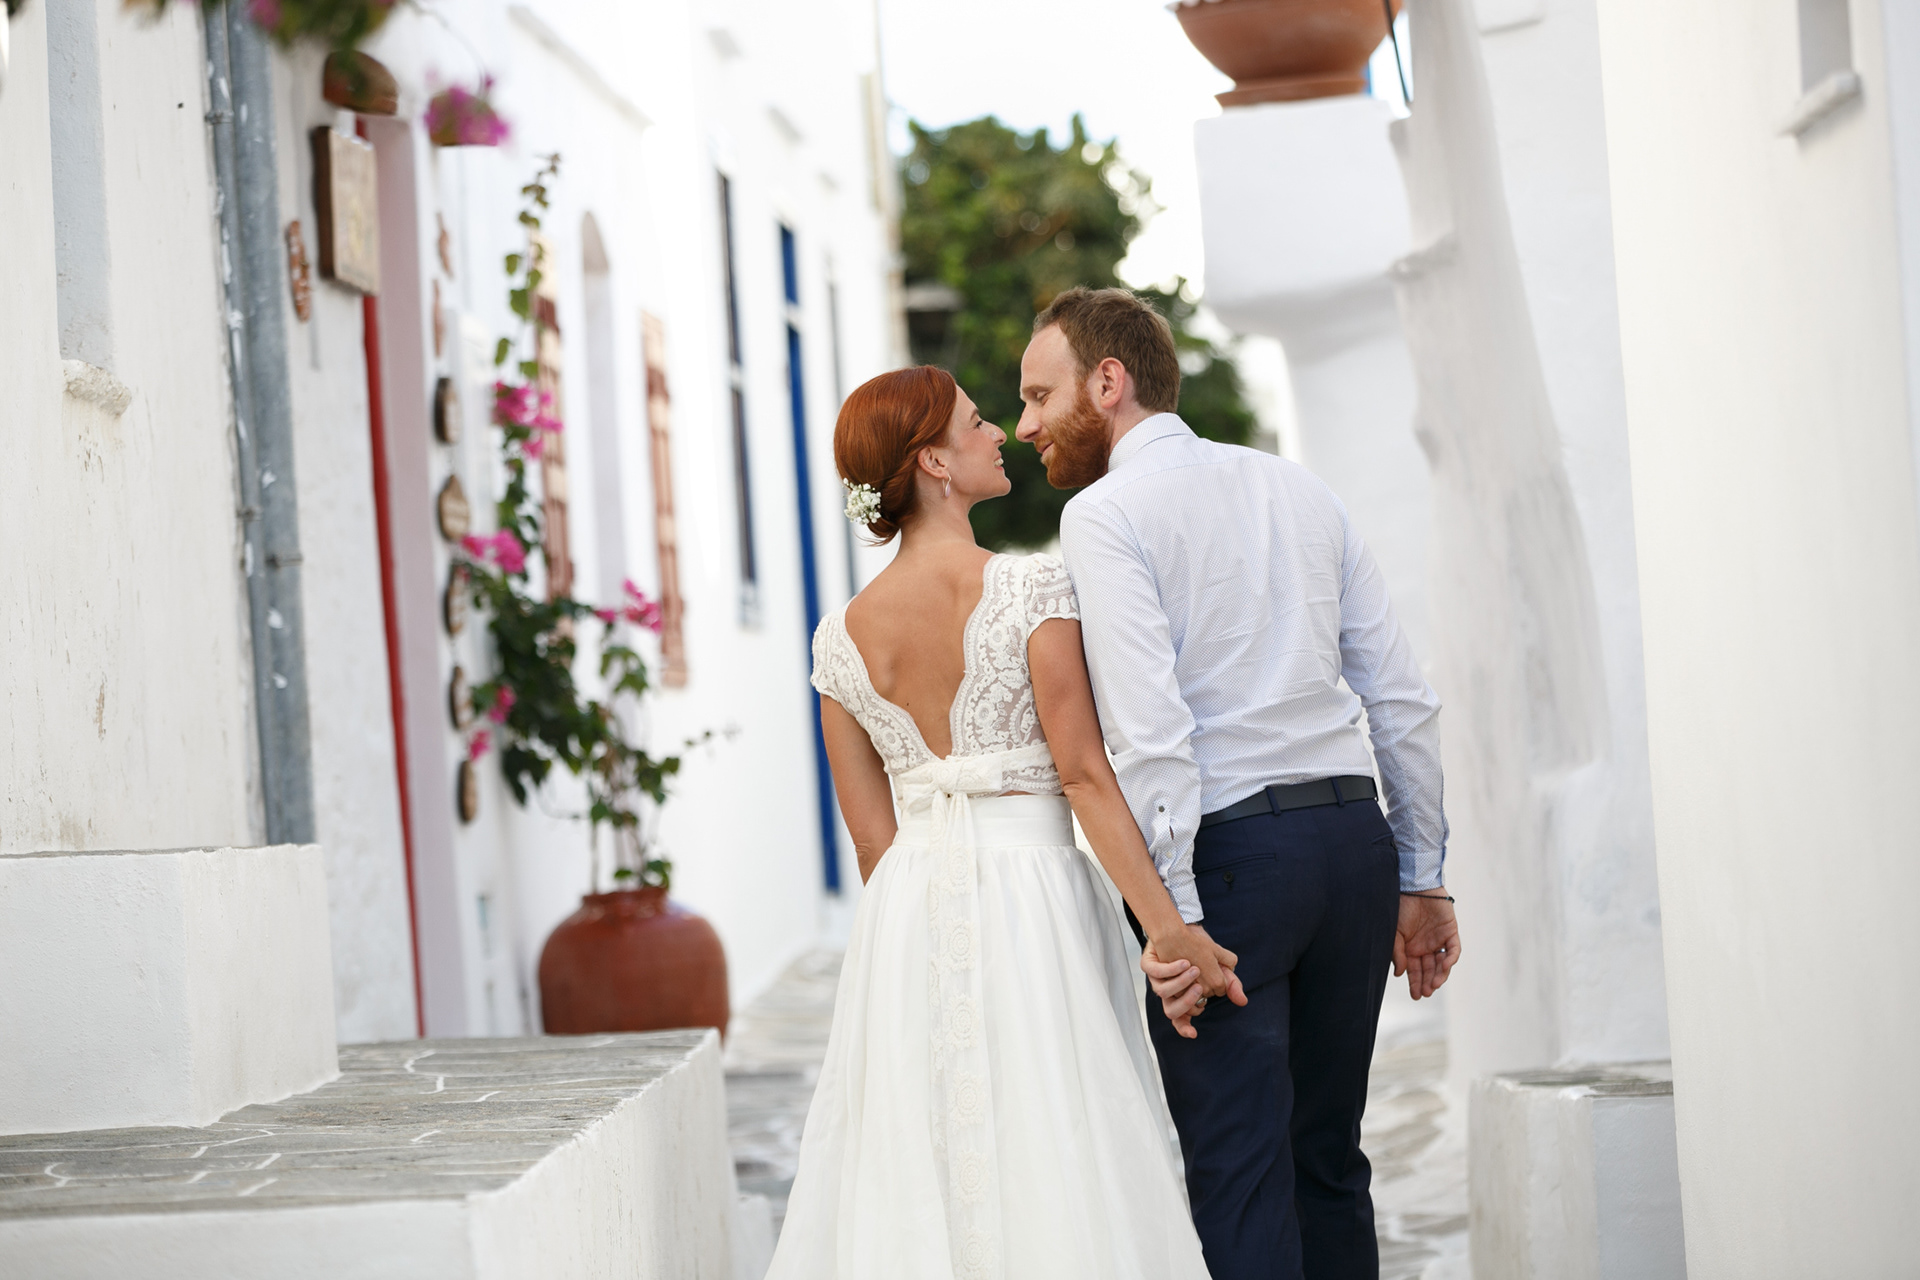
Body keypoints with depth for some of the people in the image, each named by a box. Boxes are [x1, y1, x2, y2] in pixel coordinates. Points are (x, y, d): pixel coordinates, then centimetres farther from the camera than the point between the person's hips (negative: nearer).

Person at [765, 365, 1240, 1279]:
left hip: (905, 910, 5)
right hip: (1034, 899, -5)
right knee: (1054, 1178, -2)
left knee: (912, 1183, 7)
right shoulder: (1031, 589, -7)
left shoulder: (841, 637, 7)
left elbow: (871, 836, 9)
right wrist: (1167, 927, -13)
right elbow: (1085, 774, -13)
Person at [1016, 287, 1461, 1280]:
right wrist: (1420, 881, 18)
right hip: (1355, 840, 7)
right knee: (1327, 1160, 16)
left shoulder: (1105, 512, -5)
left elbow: (1151, 729, -17)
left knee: (1237, 1172, -3)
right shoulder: (1301, 490, 15)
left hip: (1226, 848, -7)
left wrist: (1176, 917, -17)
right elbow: (1403, 699, 13)